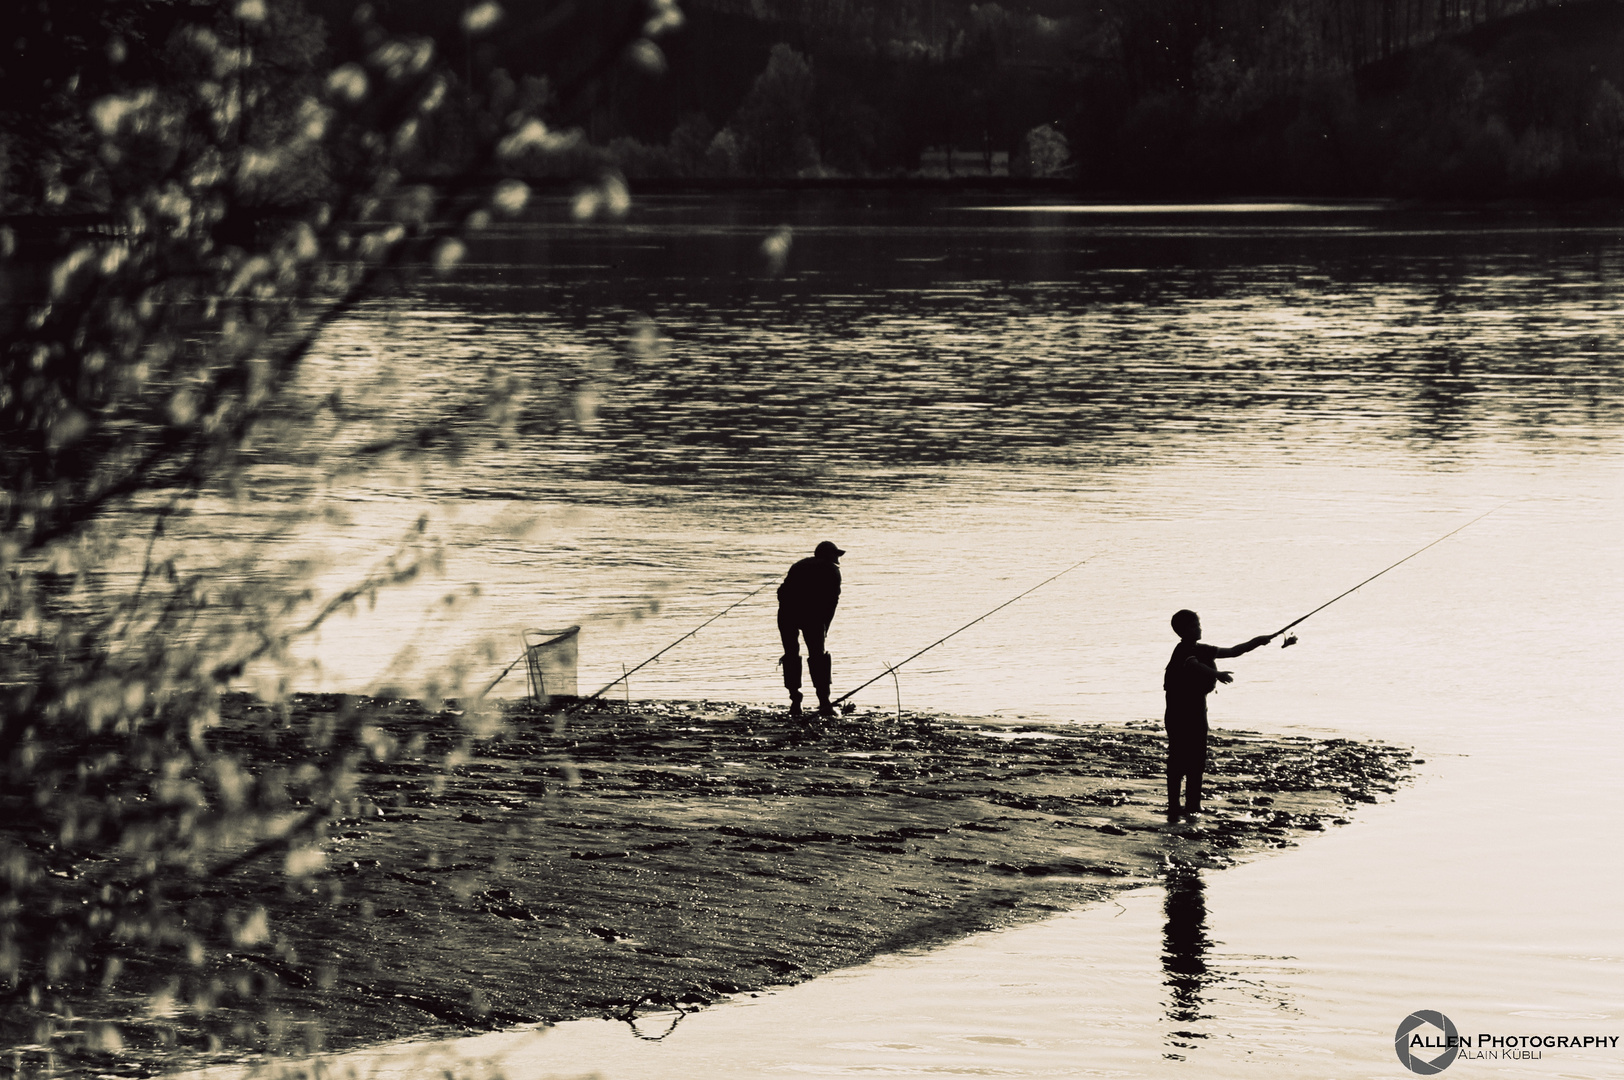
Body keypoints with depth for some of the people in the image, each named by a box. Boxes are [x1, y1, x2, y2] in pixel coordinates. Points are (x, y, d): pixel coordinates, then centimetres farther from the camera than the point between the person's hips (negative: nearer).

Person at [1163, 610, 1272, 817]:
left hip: (1197, 712, 8)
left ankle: (1193, 807, 13)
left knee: (1197, 763, 9)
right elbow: (1194, 666, -34)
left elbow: (1232, 652, 16)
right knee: (1178, 761, -6)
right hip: (1179, 713, -8)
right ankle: (1173, 807, -4)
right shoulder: (1183, 650, -14)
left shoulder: (1202, 650, 12)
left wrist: (1257, 642, 7)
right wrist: (1216, 674, -49)